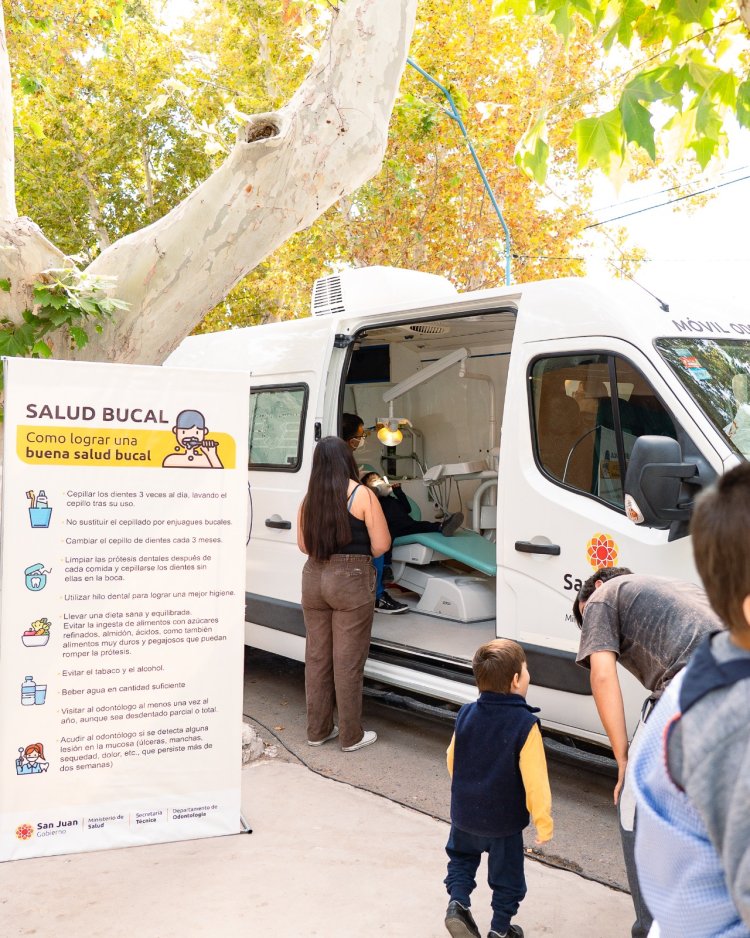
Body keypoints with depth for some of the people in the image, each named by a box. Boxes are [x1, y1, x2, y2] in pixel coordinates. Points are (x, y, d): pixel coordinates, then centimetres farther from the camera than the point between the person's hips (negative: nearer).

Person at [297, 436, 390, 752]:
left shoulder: (309, 498, 5)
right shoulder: (362, 495, -9)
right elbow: (381, 545, -9)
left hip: (313, 578, 5)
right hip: (351, 581, -5)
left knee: (316, 657, 14)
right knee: (348, 661, 3)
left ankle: (318, 730, 25)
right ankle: (351, 736, 13)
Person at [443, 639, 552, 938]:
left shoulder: (465, 715, -9)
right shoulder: (525, 724, -24)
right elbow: (534, 779, -22)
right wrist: (543, 821, -10)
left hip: (464, 813, 4)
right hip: (504, 820, -3)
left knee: (462, 856, 28)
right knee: (506, 875, 18)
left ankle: (457, 902, 9)